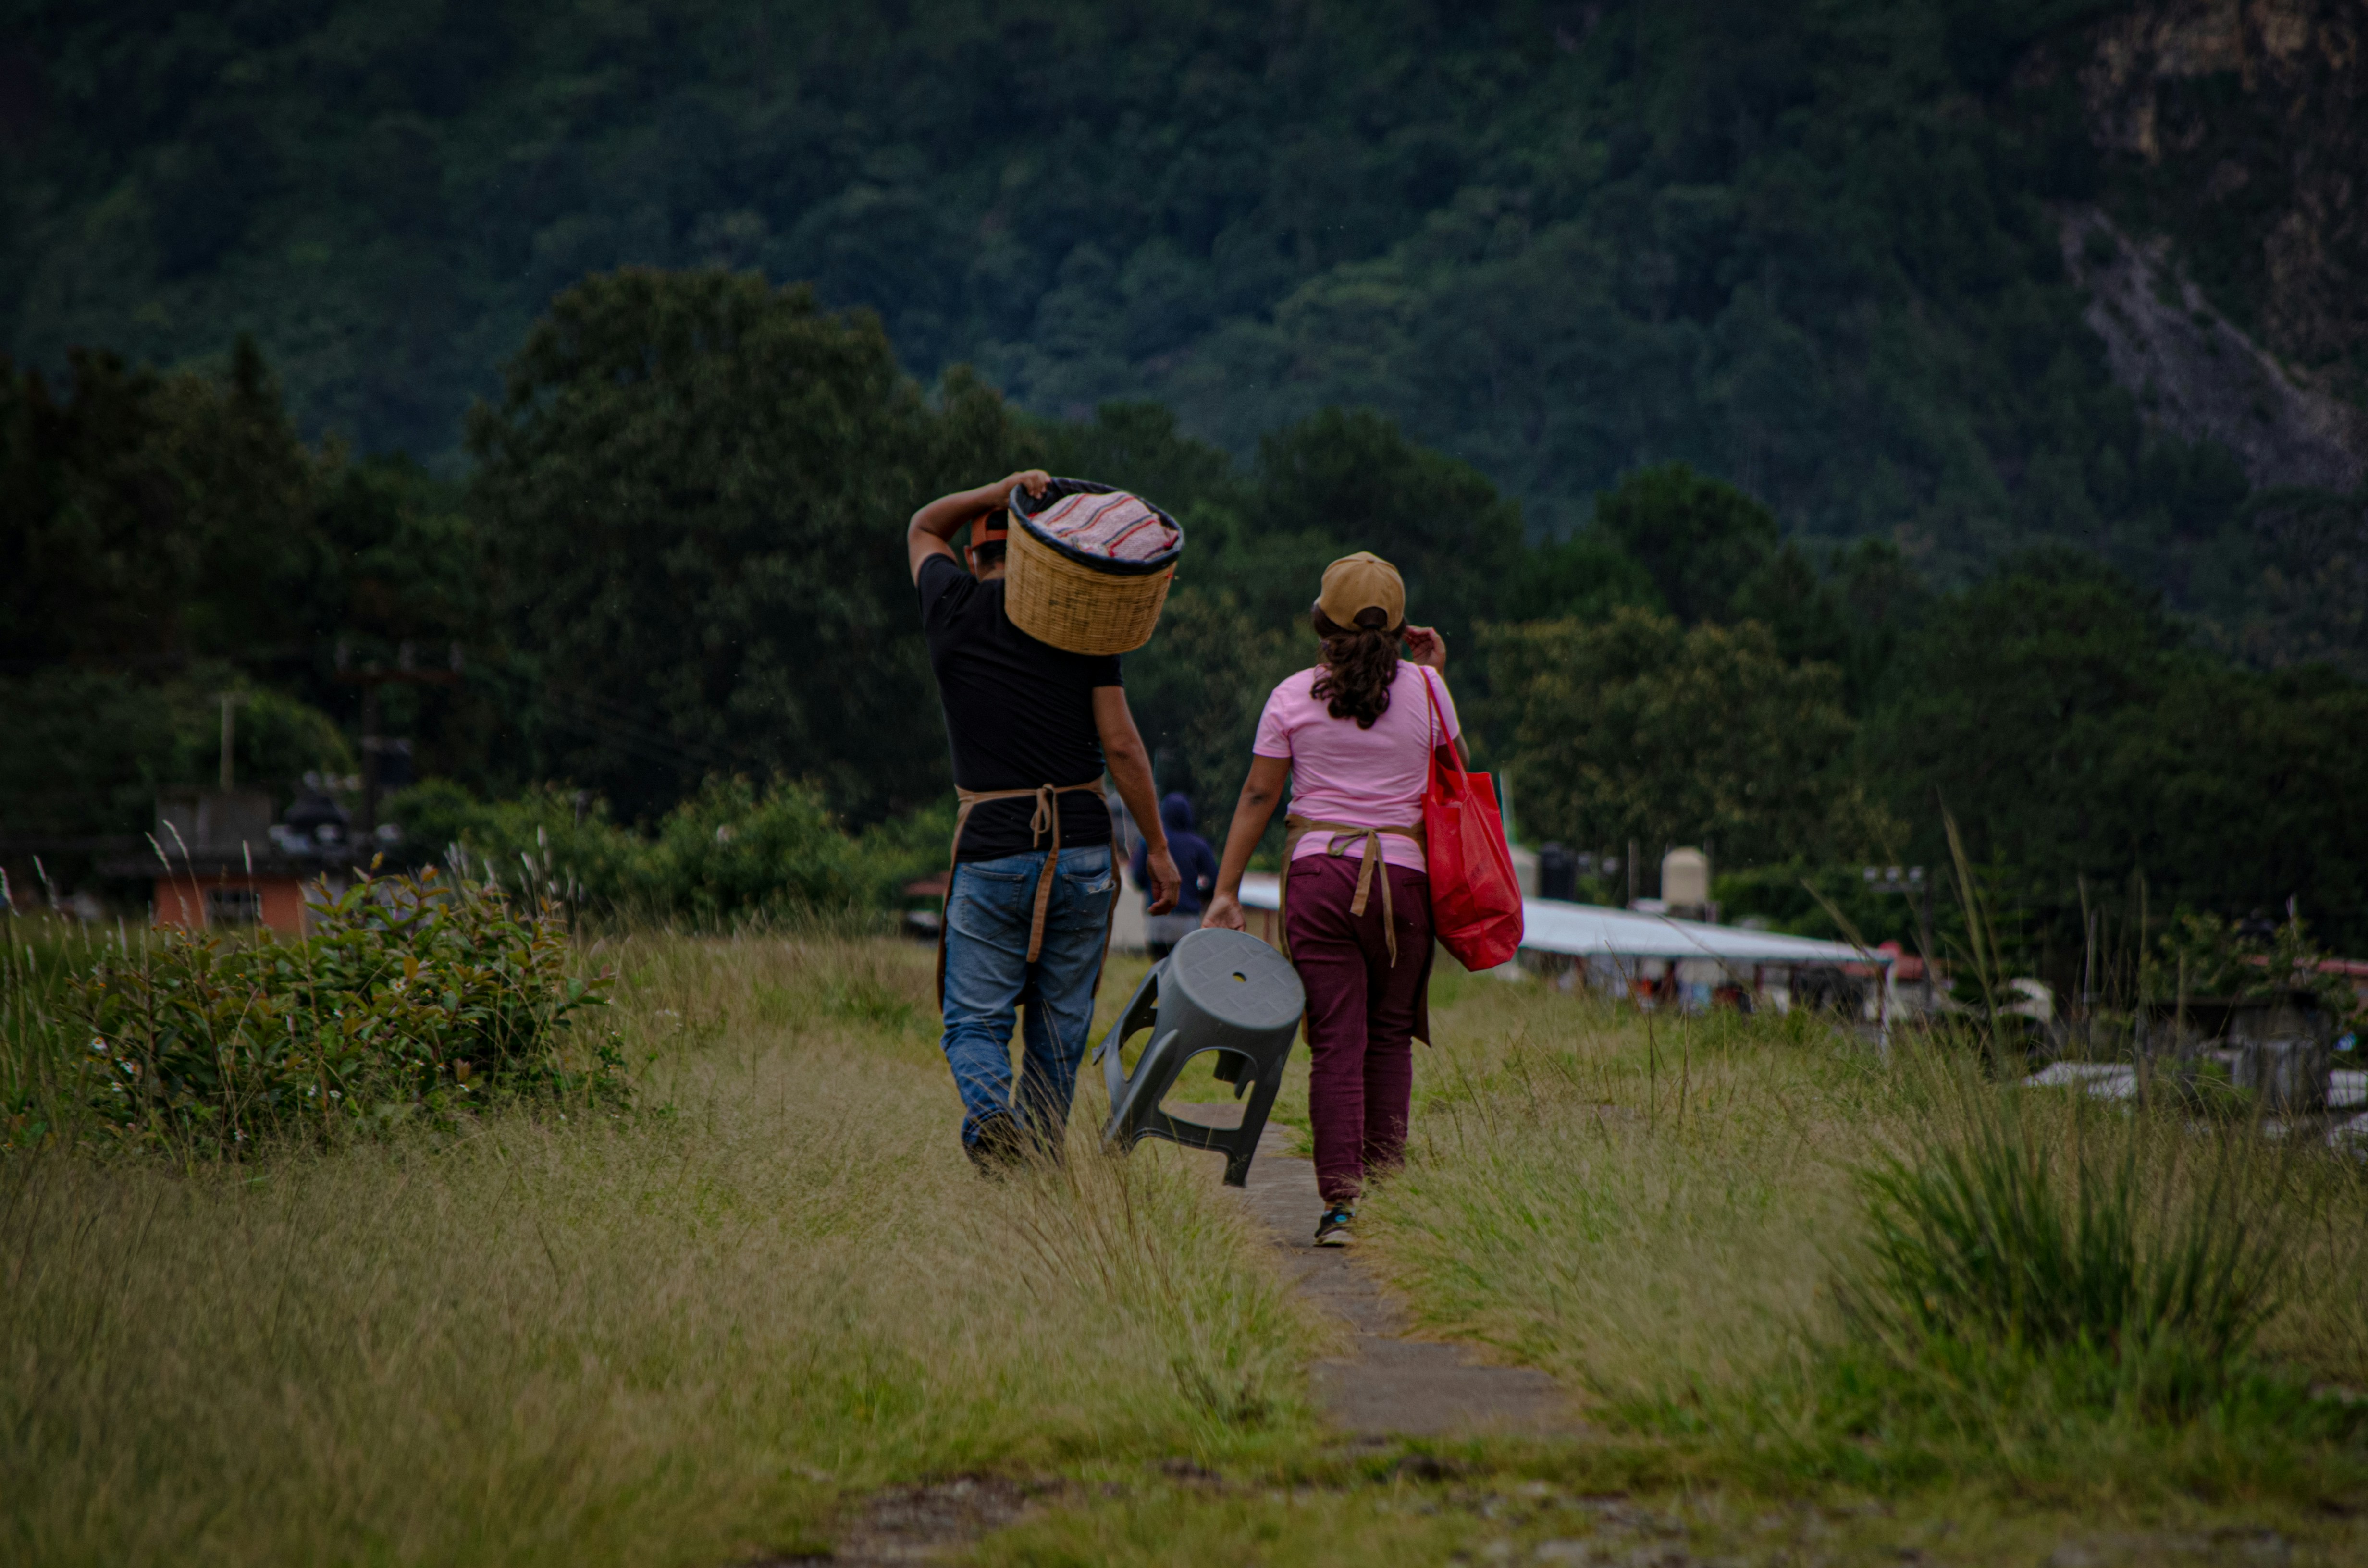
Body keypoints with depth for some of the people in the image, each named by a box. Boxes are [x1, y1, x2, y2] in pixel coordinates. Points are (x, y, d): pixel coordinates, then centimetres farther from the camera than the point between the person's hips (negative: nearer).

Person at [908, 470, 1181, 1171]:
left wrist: (998, 493, 8)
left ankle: (990, 1109, -25)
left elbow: (924, 527, 24)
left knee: (975, 1021, 4)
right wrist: (1158, 847, 5)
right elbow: (1121, 746, -2)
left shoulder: (955, 608, 2)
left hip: (992, 854, -1)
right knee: (1059, 1028, 11)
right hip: (1082, 852, 1)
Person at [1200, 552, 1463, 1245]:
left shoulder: (1294, 697, 3)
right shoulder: (1424, 688, 4)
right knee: (1390, 1037, 12)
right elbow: (1455, 767, 19)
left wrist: (1226, 890, 5)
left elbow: (1258, 796, 2)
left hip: (1319, 873, 0)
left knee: (1336, 1039, -1)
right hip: (1402, 874, 0)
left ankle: (1340, 1200, -7)